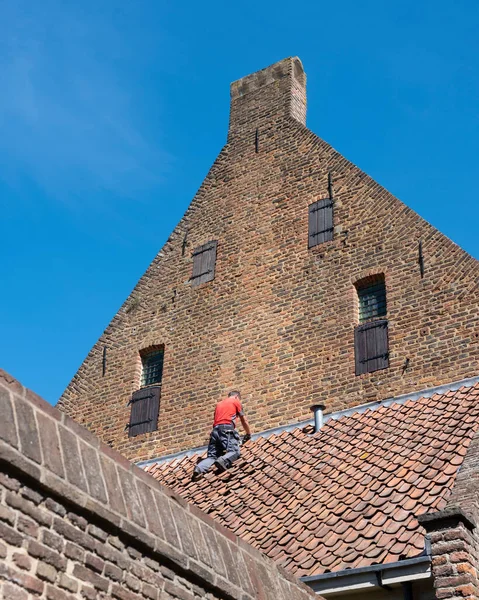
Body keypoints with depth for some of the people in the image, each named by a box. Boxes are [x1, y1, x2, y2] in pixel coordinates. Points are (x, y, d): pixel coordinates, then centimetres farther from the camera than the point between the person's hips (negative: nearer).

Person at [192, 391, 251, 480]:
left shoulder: (219, 404, 33)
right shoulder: (236, 401, 18)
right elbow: (244, 421, 23)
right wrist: (248, 434, 37)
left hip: (215, 430, 5)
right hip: (227, 429, -5)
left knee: (211, 456, 1)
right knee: (234, 451, -15)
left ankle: (199, 468, -26)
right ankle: (223, 461, -45)